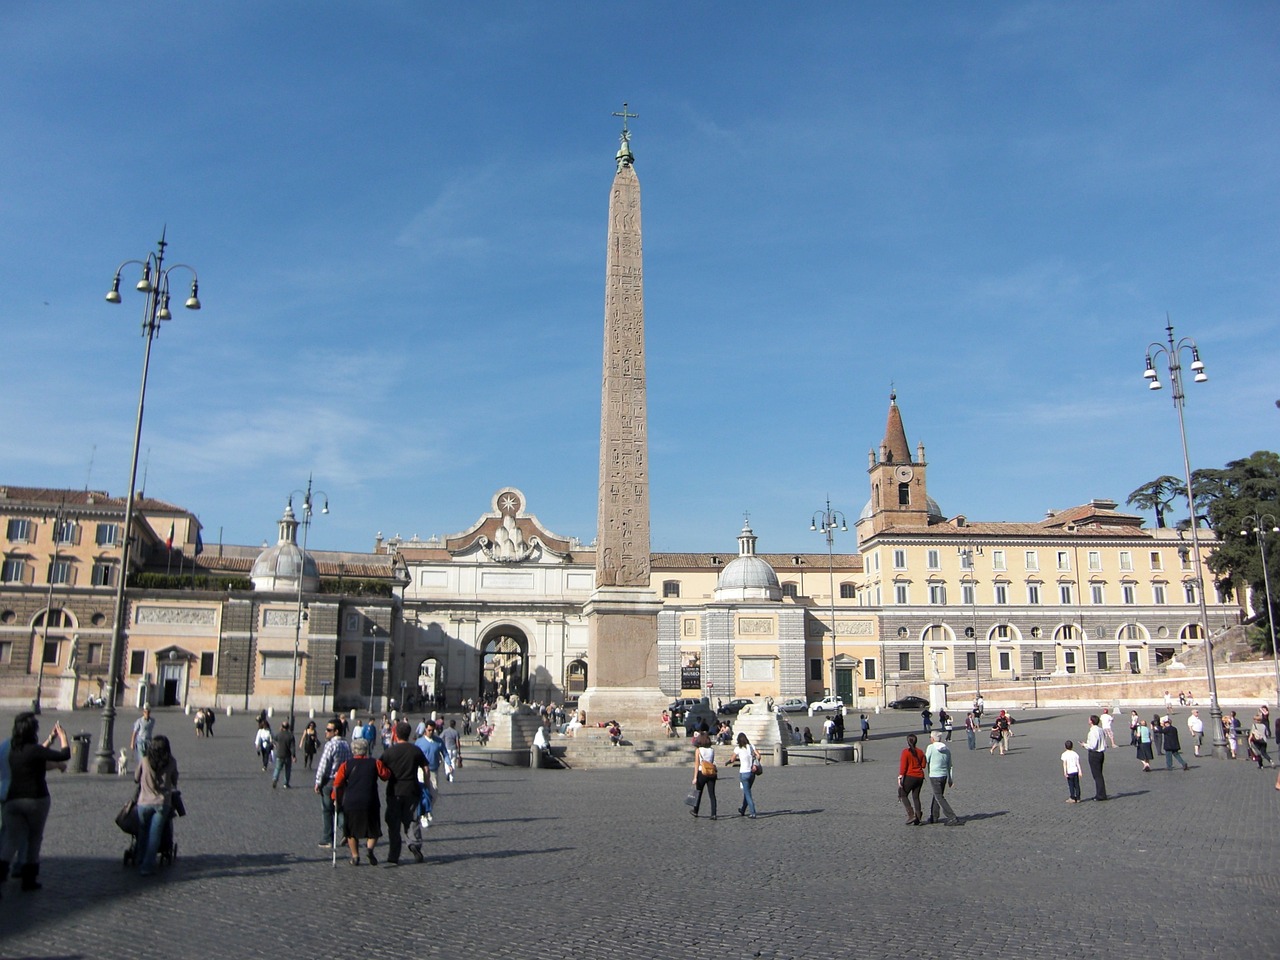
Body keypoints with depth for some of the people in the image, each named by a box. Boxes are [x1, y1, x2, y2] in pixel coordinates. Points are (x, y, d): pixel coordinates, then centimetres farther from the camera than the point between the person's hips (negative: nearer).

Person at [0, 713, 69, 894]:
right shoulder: (33, 749, -16)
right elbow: (65, 755, -15)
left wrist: (51, 738, 28)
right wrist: (62, 736, -1)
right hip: (36, 799, -5)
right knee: (34, 838, 11)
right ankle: (29, 879, 19)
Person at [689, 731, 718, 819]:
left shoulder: (698, 750, -6)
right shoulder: (712, 749, 4)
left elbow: (696, 764, -9)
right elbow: (713, 761, 2)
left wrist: (695, 777, -9)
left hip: (702, 773, -2)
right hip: (712, 773, 2)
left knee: (698, 793, 15)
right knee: (712, 794, 3)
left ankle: (695, 811, 30)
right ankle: (713, 814, -5)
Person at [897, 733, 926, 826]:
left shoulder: (906, 752, -12)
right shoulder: (920, 752, 3)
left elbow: (903, 766, -15)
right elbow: (923, 765, 8)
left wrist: (900, 778, -13)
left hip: (910, 776, -6)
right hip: (920, 777, 6)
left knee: (903, 794, 8)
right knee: (916, 796, 12)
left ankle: (911, 814, -5)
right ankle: (917, 819, 10)